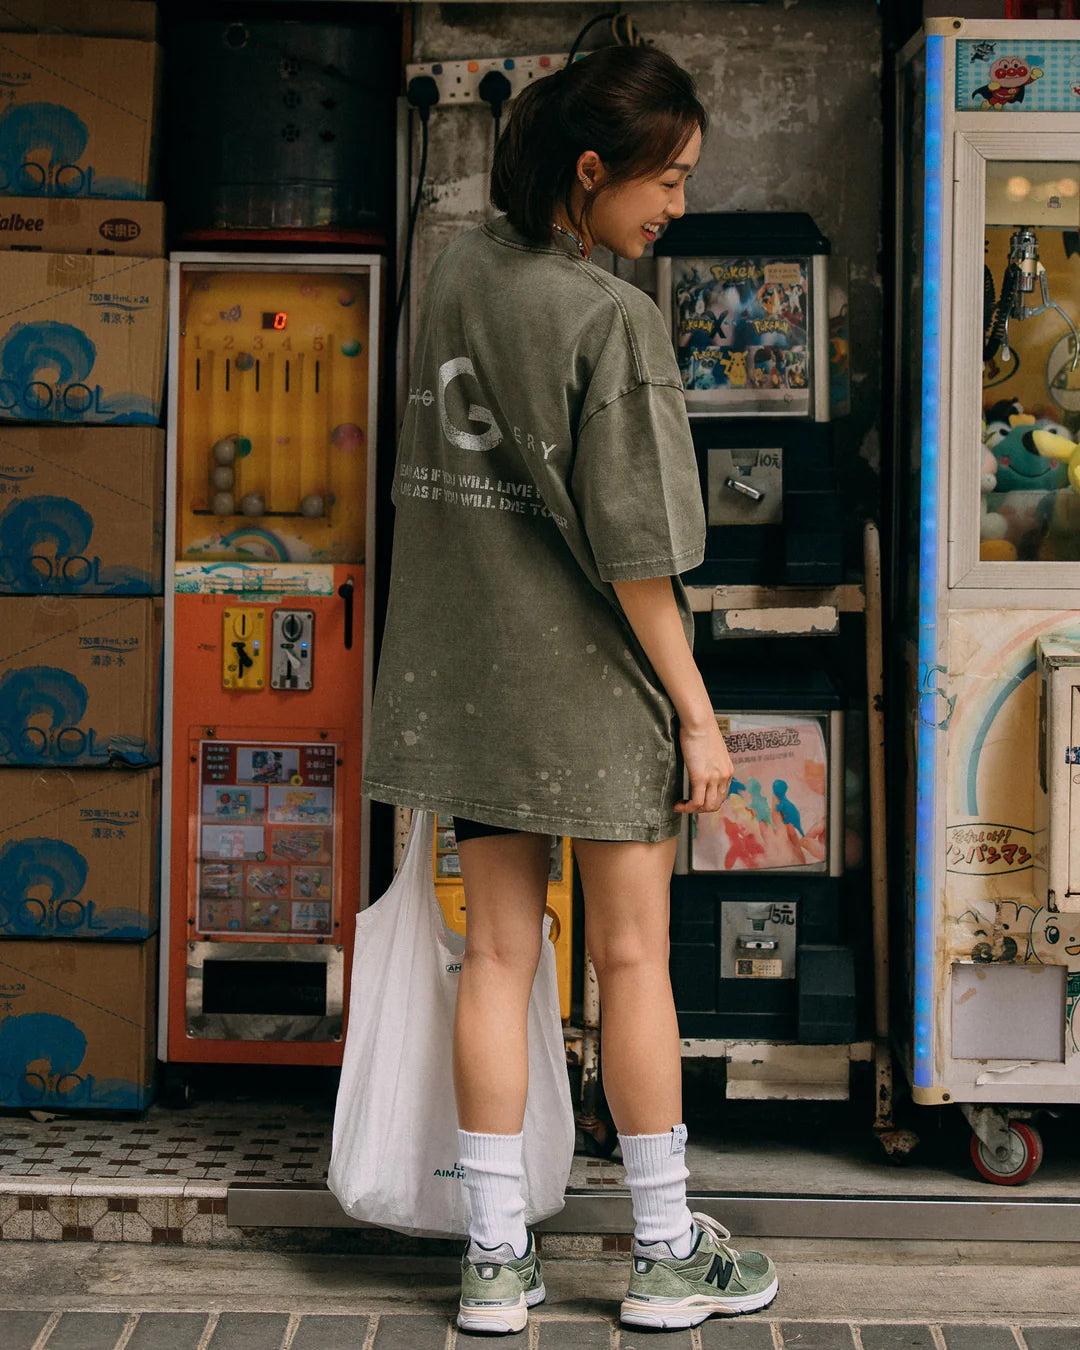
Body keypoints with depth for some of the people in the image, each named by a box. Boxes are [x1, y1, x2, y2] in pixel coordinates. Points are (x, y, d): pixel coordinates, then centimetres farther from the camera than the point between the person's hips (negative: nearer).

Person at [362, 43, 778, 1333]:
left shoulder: (456, 270, 5)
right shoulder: (613, 320, -17)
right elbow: (634, 553, -18)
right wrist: (697, 712, -9)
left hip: (469, 675, 6)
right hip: (590, 681, -6)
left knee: (497, 957, 10)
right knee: (633, 958, 6)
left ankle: (496, 1258, 16)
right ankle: (666, 1253, 19)